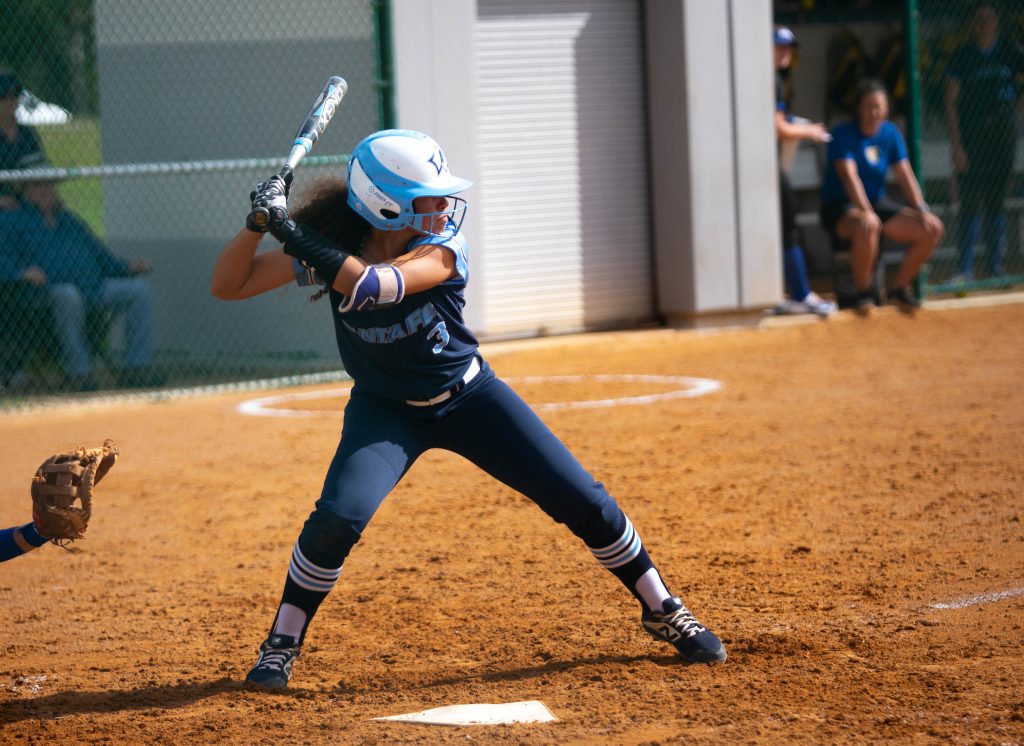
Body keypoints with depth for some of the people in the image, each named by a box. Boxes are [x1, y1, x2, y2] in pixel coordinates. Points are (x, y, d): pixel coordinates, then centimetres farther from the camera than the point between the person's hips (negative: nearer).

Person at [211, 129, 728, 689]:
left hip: (468, 397, 0)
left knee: (582, 501, -3)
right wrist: (258, 224, -37)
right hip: (387, 411, 0)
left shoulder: (442, 250, -24)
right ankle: (281, 644, -4)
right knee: (339, 516, -25)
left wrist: (294, 233, -46)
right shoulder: (331, 247, -18)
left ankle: (662, 611, 18)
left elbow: (371, 285, -43)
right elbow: (227, 285, -20)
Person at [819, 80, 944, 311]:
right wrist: (866, 212, -38)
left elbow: (905, 175, 2)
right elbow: (849, 175, -25)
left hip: (878, 203, 7)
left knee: (933, 229, -9)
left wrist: (922, 211, -10)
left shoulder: (890, 133, 5)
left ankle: (899, 288, 4)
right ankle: (863, 290, -20)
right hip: (840, 207, -7)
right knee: (868, 227, -42)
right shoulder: (844, 134, -13)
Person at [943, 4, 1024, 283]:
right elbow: (951, 103, -3)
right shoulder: (963, 56, -1)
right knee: (971, 204, -6)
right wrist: (956, 145, -10)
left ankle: (995, 265, 13)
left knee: (997, 204, 7)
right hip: (971, 139, -3)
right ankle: (964, 269, -4)